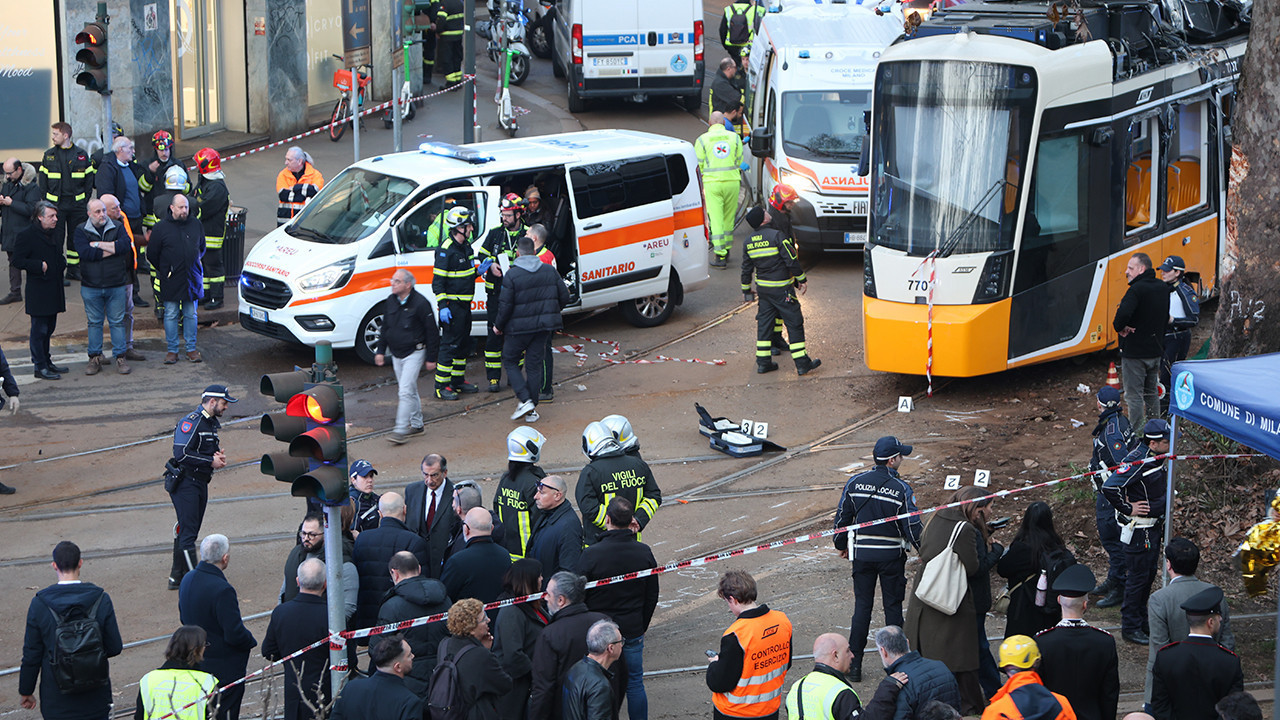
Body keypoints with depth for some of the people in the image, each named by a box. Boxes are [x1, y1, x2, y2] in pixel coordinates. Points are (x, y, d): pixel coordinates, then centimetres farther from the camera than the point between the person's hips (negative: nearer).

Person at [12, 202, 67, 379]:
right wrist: (40, 266, -19)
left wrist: (61, 263, 5)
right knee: (39, 330, -4)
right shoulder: (26, 236, -12)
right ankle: (40, 367, 0)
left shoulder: (53, 233, 14)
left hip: (53, 290, 8)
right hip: (38, 291, -8)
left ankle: (46, 362, 25)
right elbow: (17, 260, -15)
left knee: (49, 327, 15)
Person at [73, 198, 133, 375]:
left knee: (117, 322, 4)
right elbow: (85, 253, -16)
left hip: (116, 286, 1)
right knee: (94, 322, 6)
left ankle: (119, 357, 11)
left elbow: (126, 245, -15)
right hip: (91, 286, -1)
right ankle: (95, 358, 14)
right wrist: (113, 249, -13)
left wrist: (99, 245, -15)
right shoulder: (81, 231, 1)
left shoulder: (117, 228, 5)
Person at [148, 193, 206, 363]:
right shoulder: (161, 227, -5)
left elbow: (202, 247, 19)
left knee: (190, 314, 8)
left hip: (192, 279, 2)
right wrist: (163, 270, 7)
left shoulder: (195, 224, 4)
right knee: (171, 315, 2)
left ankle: (191, 348, 16)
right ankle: (172, 349, 9)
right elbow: (152, 253, 2)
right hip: (171, 280, -2)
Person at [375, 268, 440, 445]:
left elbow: (432, 332, -10)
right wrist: (380, 350, 13)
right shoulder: (390, 301, 4)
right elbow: (385, 328, 17)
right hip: (396, 354, 7)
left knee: (405, 391, -14)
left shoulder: (420, 303, -15)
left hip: (414, 353, -7)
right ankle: (416, 425, 27)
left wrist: (431, 358, -9)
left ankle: (401, 430, -15)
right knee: (410, 391, 16)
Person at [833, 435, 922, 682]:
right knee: (893, 607, 8)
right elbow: (912, 526, -11)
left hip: (862, 553, 2)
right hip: (891, 555, -2)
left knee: (862, 606, 8)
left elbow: (842, 517, 4)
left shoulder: (855, 483, -3)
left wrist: (842, 545, 19)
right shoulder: (901, 489, -13)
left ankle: (854, 664, 7)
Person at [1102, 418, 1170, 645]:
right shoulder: (1137, 462, -26)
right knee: (1138, 577, -2)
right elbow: (1109, 487, -34)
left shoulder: (1155, 458, 5)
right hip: (1137, 530, -9)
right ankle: (1130, 627, 8)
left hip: (1153, 527, 9)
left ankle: (1141, 620, 30)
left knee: (1149, 574, 17)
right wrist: (1127, 509, -22)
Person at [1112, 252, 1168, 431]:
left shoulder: (1137, 289, -20)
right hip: (1156, 350, 8)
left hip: (1134, 351, -8)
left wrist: (1119, 327, -15)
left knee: (1134, 396, -1)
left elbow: (1123, 314, -34)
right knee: (1152, 394, 19)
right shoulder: (1163, 288, 8)